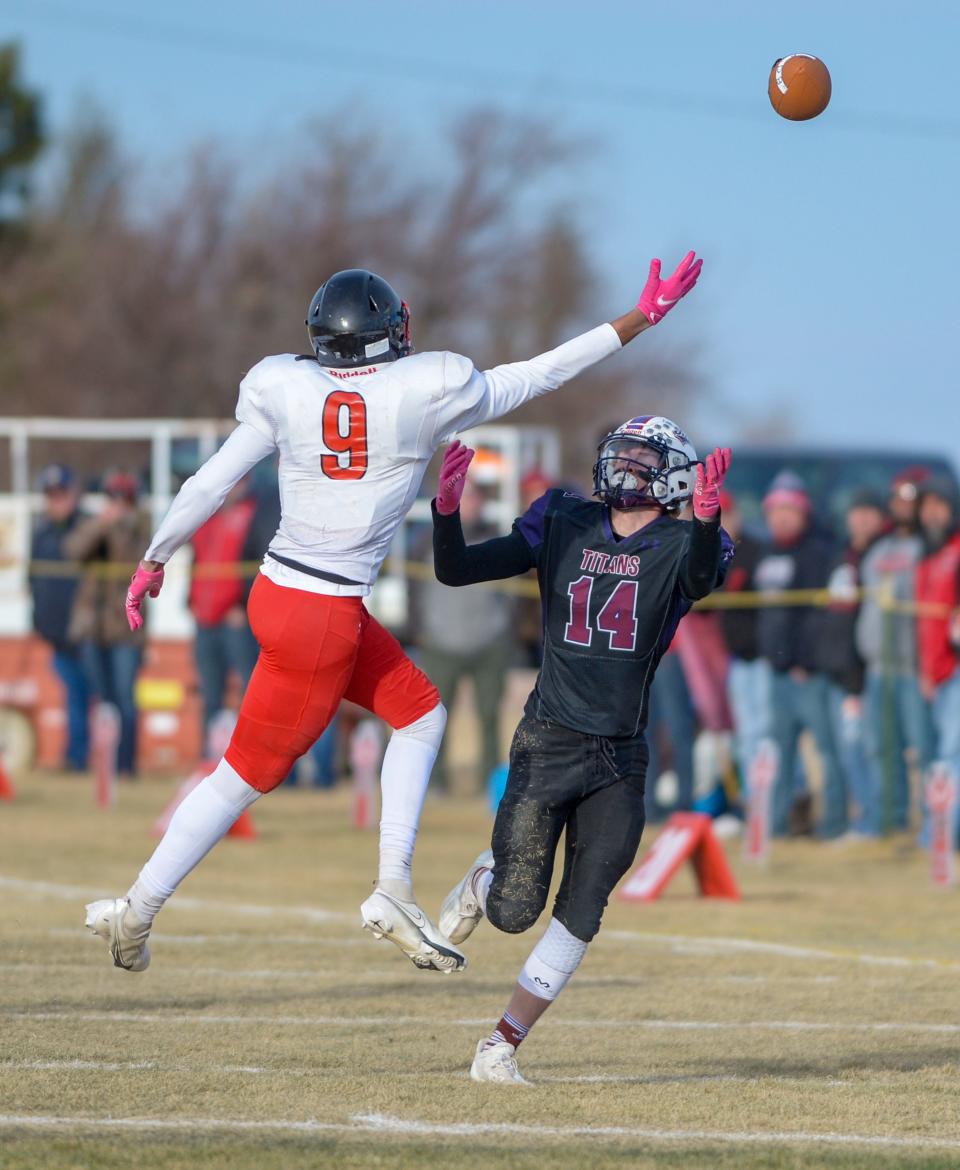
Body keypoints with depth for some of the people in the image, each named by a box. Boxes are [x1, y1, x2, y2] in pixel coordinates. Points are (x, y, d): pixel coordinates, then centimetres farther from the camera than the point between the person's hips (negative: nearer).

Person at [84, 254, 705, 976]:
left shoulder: (285, 391, -2)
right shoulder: (429, 391, -12)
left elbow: (208, 487, 0)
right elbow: (541, 374, -2)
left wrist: (154, 563, 13)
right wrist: (644, 317, 6)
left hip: (277, 589, 6)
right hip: (323, 619, -6)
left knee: (420, 711, 19)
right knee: (247, 773, 6)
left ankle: (394, 890, 15)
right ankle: (138, 911, 10)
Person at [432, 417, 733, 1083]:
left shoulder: (679, 546, -2)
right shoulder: (561, 527, 2)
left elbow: (700, 580, -27)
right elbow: (456, 570, -3)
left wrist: (707, 516, -47)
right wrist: (448, 507, -22)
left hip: (620, 762, 0)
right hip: (548, 747, 0)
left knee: (580, 917, -2)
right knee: (514, 913, -4)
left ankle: (503, 1047, 10)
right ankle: (484, 880, 31)